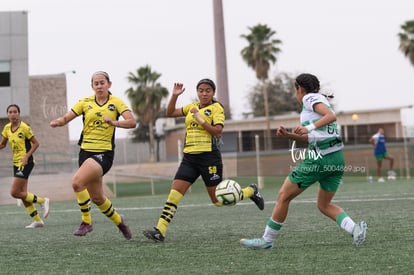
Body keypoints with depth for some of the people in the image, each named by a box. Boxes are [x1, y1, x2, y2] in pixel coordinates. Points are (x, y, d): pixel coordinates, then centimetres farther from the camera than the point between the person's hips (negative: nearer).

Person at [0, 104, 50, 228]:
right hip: (16, 162, 7)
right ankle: (37, 220, 14)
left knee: (15, 192, -11)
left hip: (26, 162, -7)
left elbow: (36, 143, -10)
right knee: (22, 193, 6)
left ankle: (43, 201, 5)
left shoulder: (24, 127, -14)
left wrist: (26, 156, -19)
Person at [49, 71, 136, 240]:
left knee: (77, 182, -26)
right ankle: (118, 220, 37)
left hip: (104, 153, -5)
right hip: (86, 151, 5)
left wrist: (114, 122, -31)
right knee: (97, 198, 11)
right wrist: (57, 122, -20)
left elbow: (132, 122, -14)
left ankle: (86, 221, -8)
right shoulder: (85, 103, 7)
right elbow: (66, 118, 2)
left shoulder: (116, 102, -2)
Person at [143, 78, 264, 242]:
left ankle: (251, 191, 24)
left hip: (209, 156, -5)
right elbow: (170, 113, 17)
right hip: (189, 157, 5)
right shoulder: (192, 107, 15)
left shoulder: (216, 108, -2)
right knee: (174, 193, -8)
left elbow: (218, 132, -12)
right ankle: (160, 231, -10)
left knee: (218, 201, 1)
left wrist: (200, 119, -17)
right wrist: (174, 95, 4)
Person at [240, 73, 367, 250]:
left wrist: (309, 127, -26)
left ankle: (267, 240, 10)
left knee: (283, 196, 3)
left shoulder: (309, 98, -1)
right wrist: (289, 135, 15)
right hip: (337, 158, 9)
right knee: (324, 205, 18)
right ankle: (355, 229, -4)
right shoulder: (320, 100, 25)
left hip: (319, 157, -9)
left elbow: (331, 116, -17)